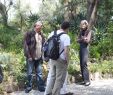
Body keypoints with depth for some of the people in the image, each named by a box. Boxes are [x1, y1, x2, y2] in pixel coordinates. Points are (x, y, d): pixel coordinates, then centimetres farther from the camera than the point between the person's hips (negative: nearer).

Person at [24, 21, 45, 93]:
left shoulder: (41, 35, 11)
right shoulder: (29, 34, -7)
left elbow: (43, 46, 17)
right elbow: (26, 45, -10)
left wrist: (43, 56, 11)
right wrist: (28, 56, -14)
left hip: (39, 58, 5)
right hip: (31, 57, -4)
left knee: (39, 73, 10)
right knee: (30, 73, 5)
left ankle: (41, 87, 18)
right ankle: (29, 86, 19)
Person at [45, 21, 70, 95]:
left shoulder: (52, 33, 3)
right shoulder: (66, 36, -16)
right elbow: (66, 51, -23)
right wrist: (68, 61, -10)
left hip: (52, 59, 6)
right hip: (61, 60, -6)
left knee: (52, 77, 20)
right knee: (59, 79, 8)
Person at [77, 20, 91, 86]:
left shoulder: (88, 31, -4)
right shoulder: (81, 32, 15)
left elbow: (87, 40, -11)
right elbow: (78, 40, 8)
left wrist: (82, 39, -1)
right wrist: (83, 39, -9)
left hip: (85, 48, -7)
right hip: (81, 48, 7)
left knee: (84, 64, -13)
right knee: (81, 65, 5)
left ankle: (87, 80, -10)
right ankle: (84, 79, 11)